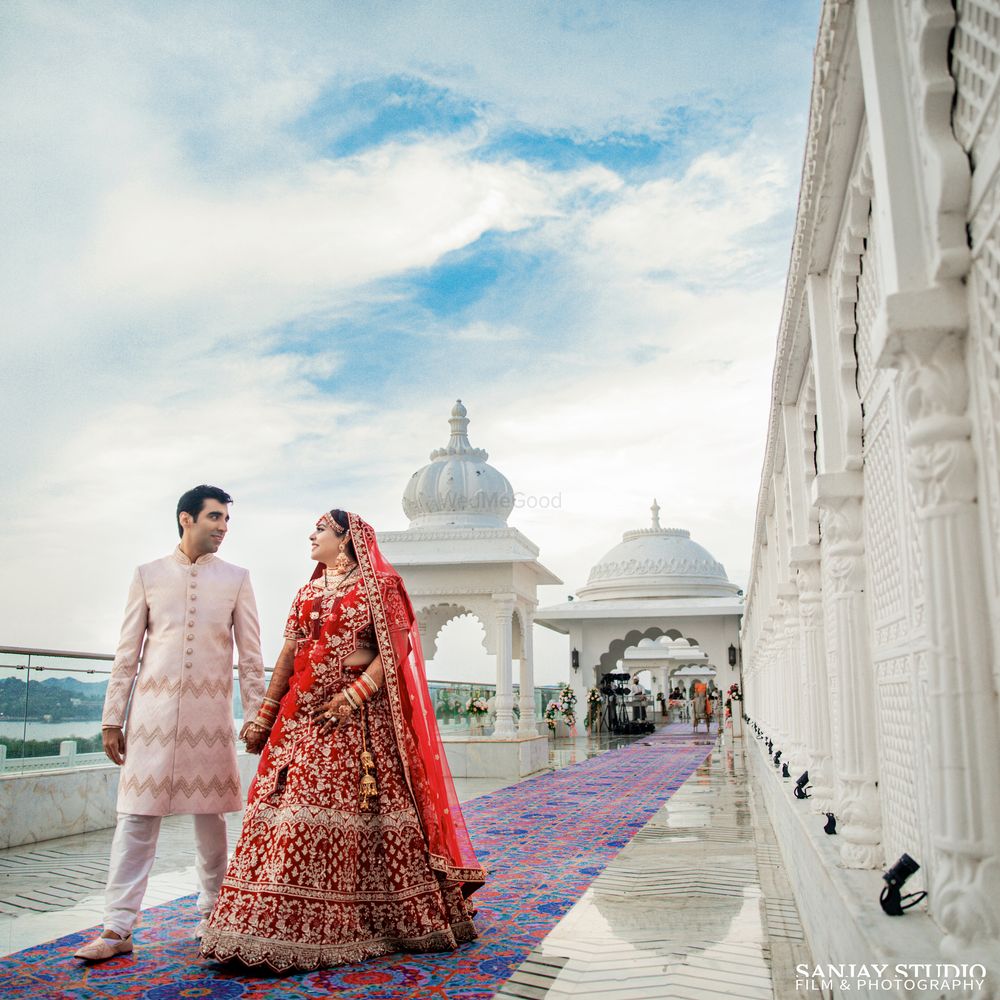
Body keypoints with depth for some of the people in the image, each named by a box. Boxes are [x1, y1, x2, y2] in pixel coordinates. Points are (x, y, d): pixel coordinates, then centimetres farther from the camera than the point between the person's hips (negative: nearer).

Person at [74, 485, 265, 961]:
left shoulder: (236, 578, 7)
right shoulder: (148, 575, 7)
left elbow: (250, 654, 7)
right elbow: (127, 653, 7)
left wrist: (255, 715, 2)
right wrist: (112, 718, 4)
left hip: (211, 712, 0)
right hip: (153, 708, 0)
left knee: (210, 816, 6)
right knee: (137, 816, -2)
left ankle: (211, 913, 21)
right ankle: (118, 928, 4)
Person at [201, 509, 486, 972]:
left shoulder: (380, 586, 1)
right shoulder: (307, 594, 19)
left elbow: (398, 646, -8)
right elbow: (288, 654, 16)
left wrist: (354, 695, -18)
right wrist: (264, 715, 9)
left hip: (361, 718, -5)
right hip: (303, 717, 6)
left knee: (365, 812, -5)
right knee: (292, 812, 1)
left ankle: (374, 919, 9)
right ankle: (284, 928, 10)